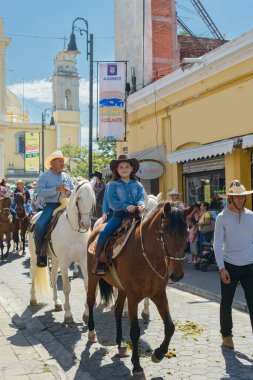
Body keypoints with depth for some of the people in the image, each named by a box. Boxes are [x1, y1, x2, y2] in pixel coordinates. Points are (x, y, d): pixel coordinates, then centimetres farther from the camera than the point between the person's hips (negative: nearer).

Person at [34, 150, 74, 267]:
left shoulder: (66, 176, 15)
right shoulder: (44, 176, 3)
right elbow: (39, 192, -11)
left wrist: (70, 192, -8)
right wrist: (55, 189, -20)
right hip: (50, 205, -4)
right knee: (40, 226, -26)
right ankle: (40, 254, -10)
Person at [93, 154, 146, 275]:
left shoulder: (137, 185, 15)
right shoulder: (113, 185, 7)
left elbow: (141, 198, 3)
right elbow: (112, 201, -5)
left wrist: (141, 205, -23)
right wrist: (126, 206, -22)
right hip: (119, 215, -2)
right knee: (104, 233, -21)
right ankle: (98, 263, -13)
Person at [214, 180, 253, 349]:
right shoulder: (222, 217, -7)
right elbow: (218, 244, -8)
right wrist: (221, 268, -14)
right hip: (229, 266, -2)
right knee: (226, 302, 10)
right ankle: (226, 334, 30)